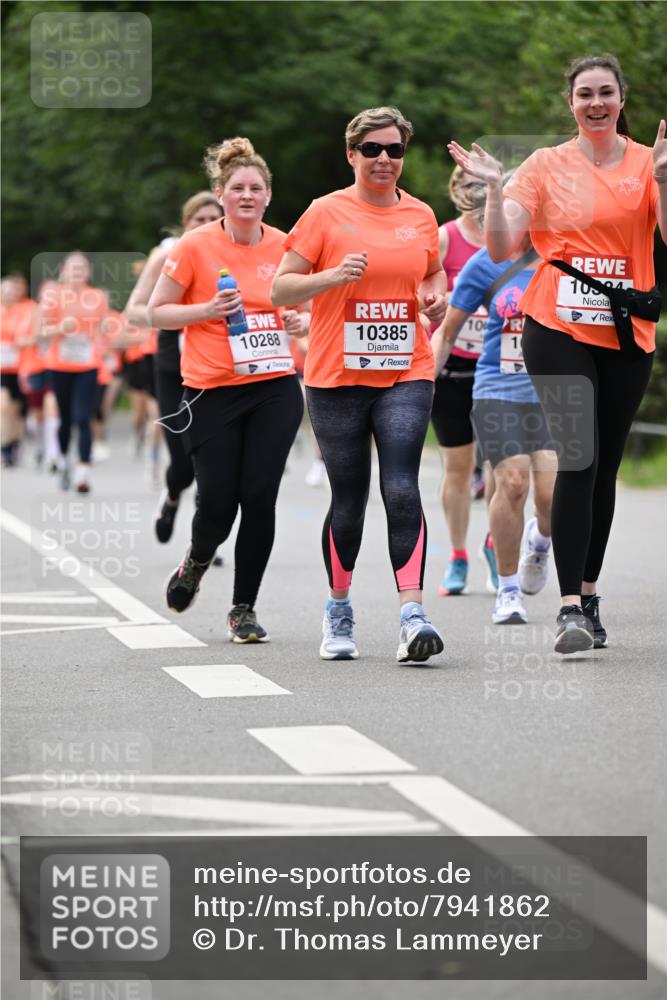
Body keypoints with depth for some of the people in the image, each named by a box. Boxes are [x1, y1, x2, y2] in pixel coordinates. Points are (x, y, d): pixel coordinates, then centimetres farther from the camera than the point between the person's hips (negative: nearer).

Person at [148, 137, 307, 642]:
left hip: (276, 387, 2)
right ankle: (196, 563, 31)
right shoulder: (196, 247, -4)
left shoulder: (284, 247, 5)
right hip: (213, 391, -2)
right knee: (218, 502, -5)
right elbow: (157, 311, 2)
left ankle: (244, 608, 9)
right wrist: (207, 310, -14)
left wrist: (301, 321, -3)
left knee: (259, 498, -5)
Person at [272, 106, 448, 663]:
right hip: (337, 378, -1)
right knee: (349, 501, 4)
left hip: (406, 375, 1)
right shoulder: (326, 213, -1)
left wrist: (438, 296, 4)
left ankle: (412, 615, -21)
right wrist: (333, 276, -18)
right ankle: (339, 612, 24)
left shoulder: (421, 216, 9)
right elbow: (280, 288, -2)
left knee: (402, 490, -14)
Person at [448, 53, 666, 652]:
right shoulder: (547, 165, 2)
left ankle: (589, 596, 21)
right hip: (558, 332, -2)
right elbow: (502, 249, -1)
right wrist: (493, 188, -14)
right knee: (577, 460, -14)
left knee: (604, 467, 9)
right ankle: (571, 608, -16)